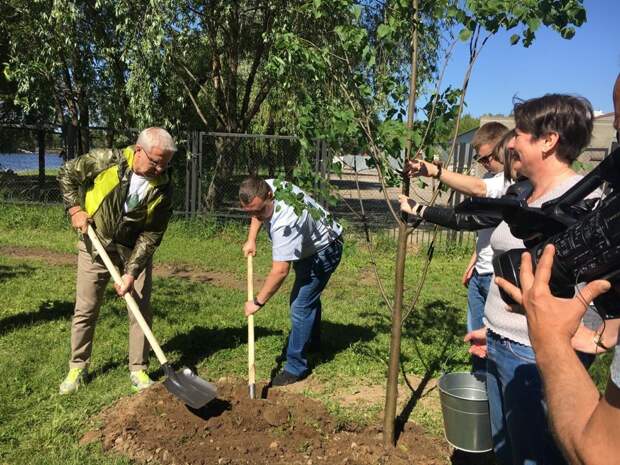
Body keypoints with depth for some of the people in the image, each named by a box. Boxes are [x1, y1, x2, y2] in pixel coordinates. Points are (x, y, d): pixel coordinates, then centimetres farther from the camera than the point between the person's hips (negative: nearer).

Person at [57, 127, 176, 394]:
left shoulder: (163, 188, -17)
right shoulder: (106, 161, -20)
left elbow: (151, 236, -16)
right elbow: (67, 174, -3)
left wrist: (132, 272, -21)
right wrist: (75, 209, -13)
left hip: (135, 250, 1)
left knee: (141, 310, 0)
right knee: (85, 310, 7)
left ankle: (138, 370, 15)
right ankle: (77, 368, 25)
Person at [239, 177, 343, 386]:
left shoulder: (285, 223, -42)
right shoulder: (265, 187, -18)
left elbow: (280, 271, -38)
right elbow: (258, 214, 8)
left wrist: (258, 302, -29)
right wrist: (251, 240, -3)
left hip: (324, 251, -10)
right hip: (308, 247, 10)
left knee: (301, 306, -15)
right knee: (308, 296, 27)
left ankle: (296, 367, -2)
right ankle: (312, 341, 49)